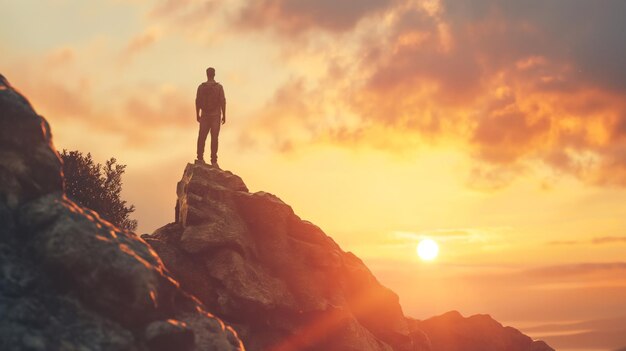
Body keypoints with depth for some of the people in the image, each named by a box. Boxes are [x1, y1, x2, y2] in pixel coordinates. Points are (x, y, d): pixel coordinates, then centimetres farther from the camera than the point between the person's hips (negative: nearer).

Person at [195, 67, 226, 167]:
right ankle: (214, 161, -4)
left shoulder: (201, 87, -2)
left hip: (204, 115, 2)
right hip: (215, 115, -2)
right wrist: (224, 116, -2)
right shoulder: (219, 87, -7)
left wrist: (197, 114, 12)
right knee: (214, 138, -2)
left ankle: (200, 158, 10)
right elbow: (223, 102, -9)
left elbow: (197, 102, 1)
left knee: (202, 137, 10)